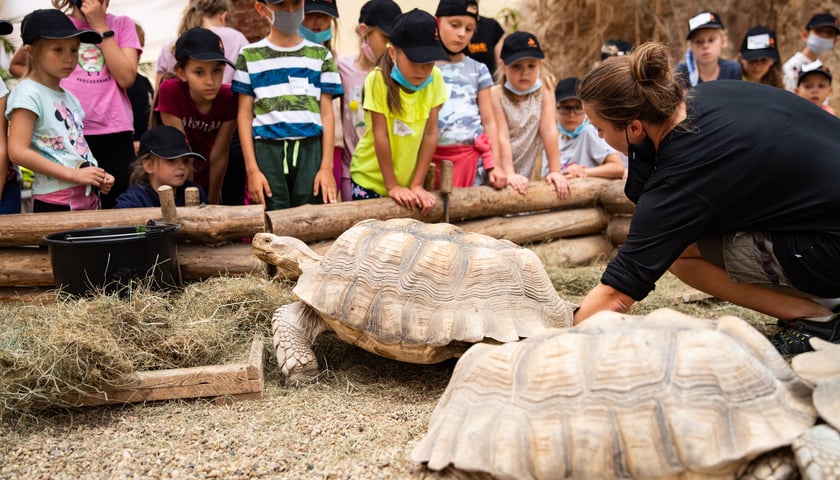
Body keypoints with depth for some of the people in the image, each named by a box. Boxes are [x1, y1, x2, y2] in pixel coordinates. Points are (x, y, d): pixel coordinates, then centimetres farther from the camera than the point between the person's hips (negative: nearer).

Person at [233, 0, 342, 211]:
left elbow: (327, 114, 7)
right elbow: (245, 115, 6)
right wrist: (251, 169, -3)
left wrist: (327, 167, -2)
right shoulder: (249, 56, 9)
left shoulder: (320, 56, 12)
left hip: (310, 151, 1)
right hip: (268, 152, -1)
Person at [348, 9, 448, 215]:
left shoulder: (435, 79, -10)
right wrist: (392, 186, -16)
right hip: (371, 178, -2)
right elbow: (380, 136, -18)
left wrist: (417, 184, -9)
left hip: (409, 179, 3)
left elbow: (430, 133, -8)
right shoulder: (378, 80, -20)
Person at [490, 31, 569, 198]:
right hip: (497, 175, -2)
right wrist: (509, 174, -24)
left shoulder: (544, 90, -2)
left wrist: (555, 171, -11)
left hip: (526, 177, 3)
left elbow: (549, 131, -6)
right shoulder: (496, 94, -9)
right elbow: (502, 136, -14)